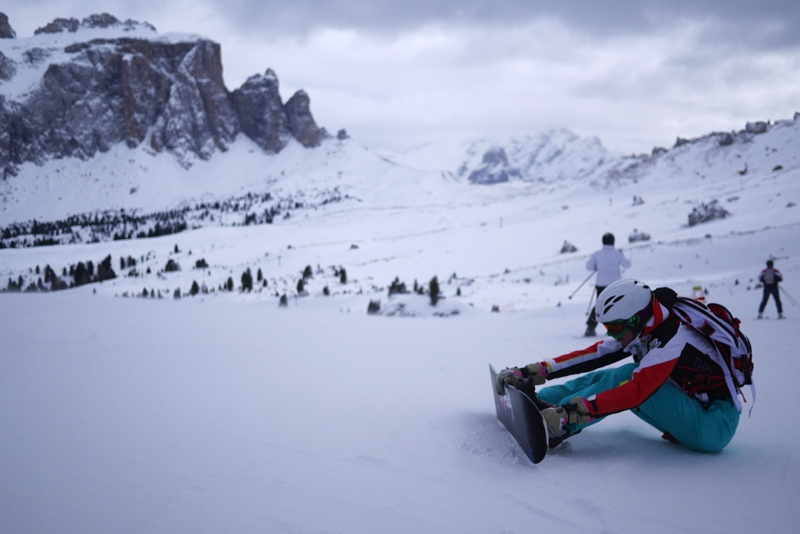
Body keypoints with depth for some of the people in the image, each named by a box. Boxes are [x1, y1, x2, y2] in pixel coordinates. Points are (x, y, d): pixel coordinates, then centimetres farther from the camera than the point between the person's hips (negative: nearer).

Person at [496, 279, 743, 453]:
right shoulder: (643, 329, -1)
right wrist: (533, 372, -12)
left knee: (626, 376, -24)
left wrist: (569, 413, -44)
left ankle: (554, 425, -24)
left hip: (714, 427, -8)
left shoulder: (672, 342, -26)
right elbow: (592, 356, -4)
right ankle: (537, 401, -3)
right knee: (608, 377, -2)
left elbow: (635, 391, -37)